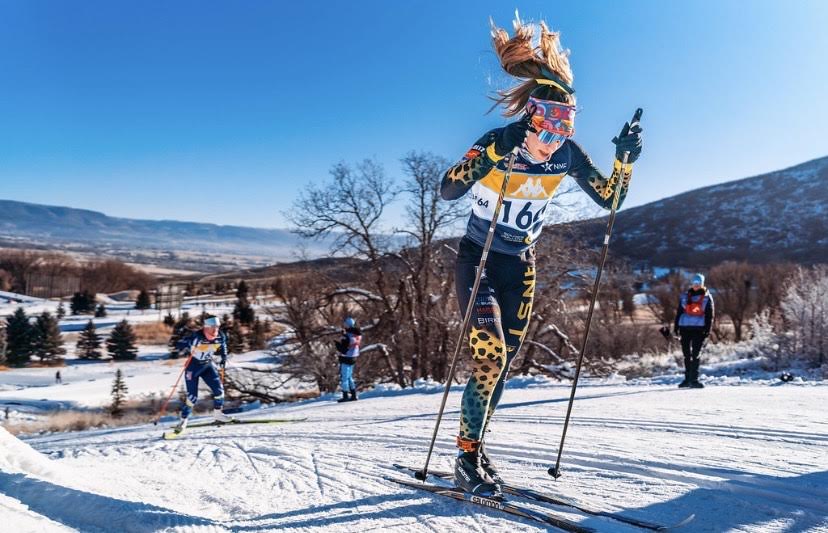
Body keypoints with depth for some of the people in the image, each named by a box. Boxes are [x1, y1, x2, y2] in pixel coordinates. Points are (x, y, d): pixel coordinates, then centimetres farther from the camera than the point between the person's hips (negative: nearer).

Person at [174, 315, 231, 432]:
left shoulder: (220, 337, -11)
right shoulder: (197, 336, -27)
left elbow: (222, 347, 11)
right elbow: (180, 344, -24)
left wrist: (223, 359, 3)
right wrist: (188, 347, -43)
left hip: (208, 365, 5)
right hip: (193, 366, -5)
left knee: (219, 389, -2)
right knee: (192, 396, -8)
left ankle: (217, 413, 20)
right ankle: (183, 420, 10)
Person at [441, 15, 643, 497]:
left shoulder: (567, 153, -9)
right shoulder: (497, 142, -21)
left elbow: (609, 199, -2)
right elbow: (448, 191, -30)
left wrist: (625, 158, -16)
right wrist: (486, 160, -45)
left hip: (521, 265, 5)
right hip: (478, 260, -5)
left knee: (506, 359, 6)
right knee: (489, 356, -16)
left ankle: (473, 448, 23)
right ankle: (468, 460, 0)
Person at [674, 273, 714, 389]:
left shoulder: (707, 297, 4)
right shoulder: (685, 296, 11)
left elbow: (710, 315, 1)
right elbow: (679, 312, 13)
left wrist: (707, 329, -8)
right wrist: (676, 326, 7)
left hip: (699, 328, -3)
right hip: (685, 327, 3)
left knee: (695, 355, -7)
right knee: (687, 355, 8)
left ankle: (694, 379, -5)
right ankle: (687, 379, 16)